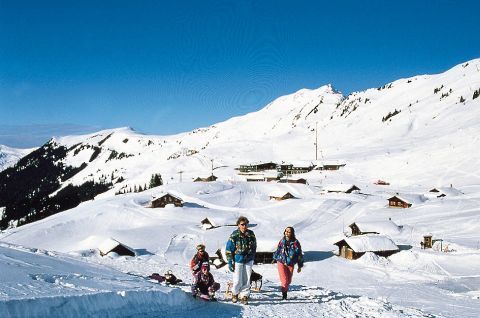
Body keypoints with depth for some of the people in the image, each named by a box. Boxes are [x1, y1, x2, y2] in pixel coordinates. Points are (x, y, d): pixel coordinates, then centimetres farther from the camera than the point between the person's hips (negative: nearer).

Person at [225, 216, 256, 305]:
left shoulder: (251, 234, -2)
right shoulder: (234, 236, -13)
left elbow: (254, 247, 13)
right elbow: (228, 250, -8)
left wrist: (252, 258, 15)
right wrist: (230, 262, -9)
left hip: (248, 260, 3)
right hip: (238, 260, -3)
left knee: (246, 280, 4)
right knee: (237, 280, -1)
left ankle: (244, 296, 15)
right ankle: (235, 293, 24)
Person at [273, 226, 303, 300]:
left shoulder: (295, 243, -10)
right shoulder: (282, 241, -3)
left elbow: (299, 254, -3)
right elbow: (278, 250, 14)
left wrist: (300, 266, 0)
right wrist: (275, 258, 24)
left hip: (290, 264, 0)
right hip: (281, 262, 0)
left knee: (288, 281, 11)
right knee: (284, 280, -10)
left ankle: (285, 292, 34)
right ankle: (284, 294, 9)